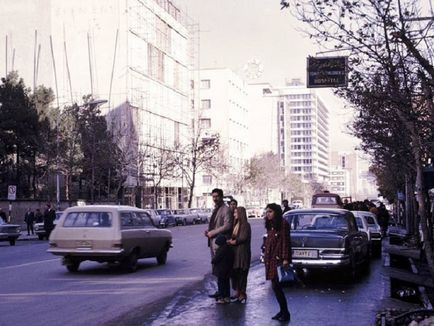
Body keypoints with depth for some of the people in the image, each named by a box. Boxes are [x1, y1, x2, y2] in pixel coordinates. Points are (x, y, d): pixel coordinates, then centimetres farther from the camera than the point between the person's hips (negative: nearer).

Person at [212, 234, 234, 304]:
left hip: (221, 271, -8)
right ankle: (227, 297, 21)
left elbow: (216, 259, -21)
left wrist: (212, 261, 1)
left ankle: (221, 297, 3)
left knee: (220, 283, 1)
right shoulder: (229, 249, 5)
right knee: (226, 283, 15)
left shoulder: (221, 250, -22)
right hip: (228, 270, 8)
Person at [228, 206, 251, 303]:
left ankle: (242, 293, 3)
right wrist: (230, 240, -6)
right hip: (235, 252, 8)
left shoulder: (245, 225, -10)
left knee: (241, 273, -3)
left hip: (242, 252, -8)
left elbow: (243, 238, -15)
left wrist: (233, 241, -6)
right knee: (235, 272, 8)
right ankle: (237, 292, 16)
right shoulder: (236, 224, 15)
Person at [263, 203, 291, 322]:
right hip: (270, 259, 8)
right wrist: (265, 256, 13)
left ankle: (285, 313, 0)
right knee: (275, 287, 9)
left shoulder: (283, 224, -9)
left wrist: (285, 259, -19)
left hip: (278, 259, -8)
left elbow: (285, 241, -14)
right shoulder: (270, 226, 17)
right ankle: (282, 311, 19)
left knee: (277, 286, -9)